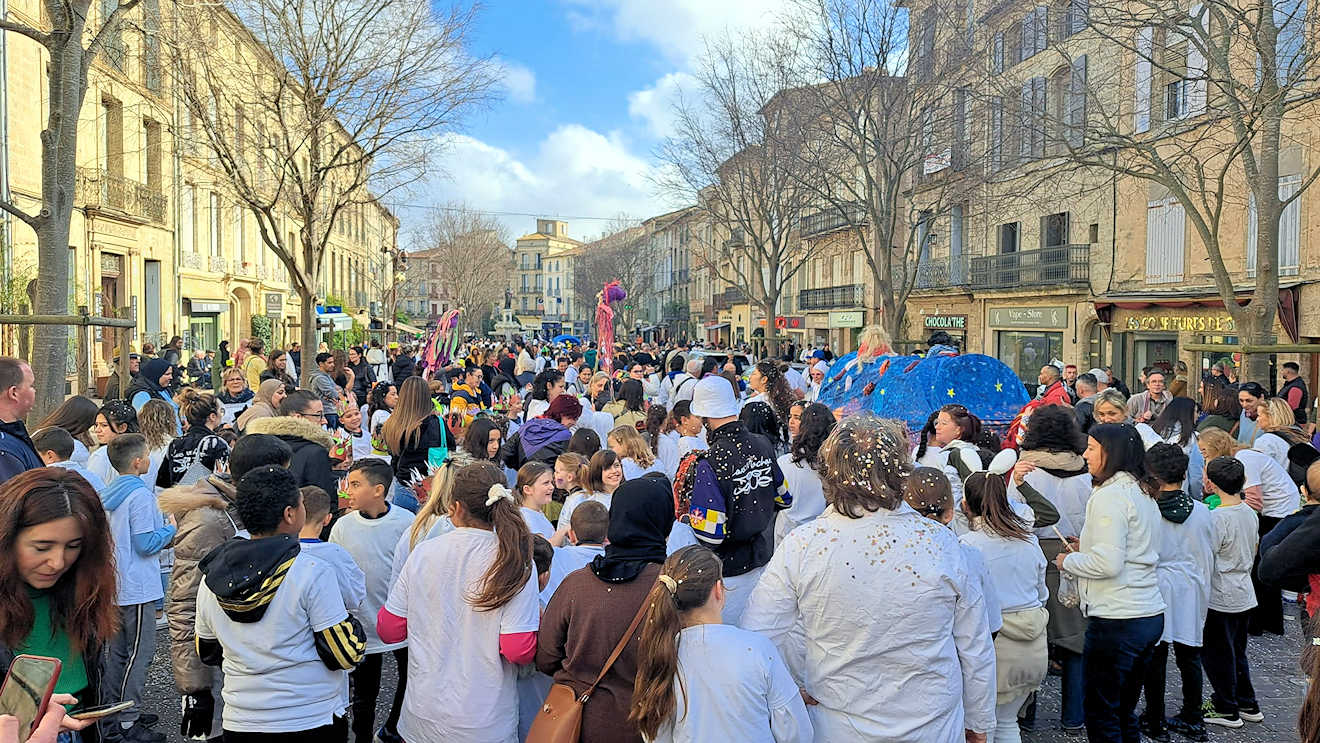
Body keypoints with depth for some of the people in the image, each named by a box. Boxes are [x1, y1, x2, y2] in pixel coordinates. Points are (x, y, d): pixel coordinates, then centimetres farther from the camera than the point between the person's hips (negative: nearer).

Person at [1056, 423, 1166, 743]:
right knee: (1124, 711, 20)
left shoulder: (1110, 496, -15)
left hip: (1116, 620, -9)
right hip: (1151, 616, 9)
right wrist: (1087, 549, 14)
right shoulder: (1143, 494, 12)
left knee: (1101, 714, 3)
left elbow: (1109, 563, -22)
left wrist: (1067, 561, -6)